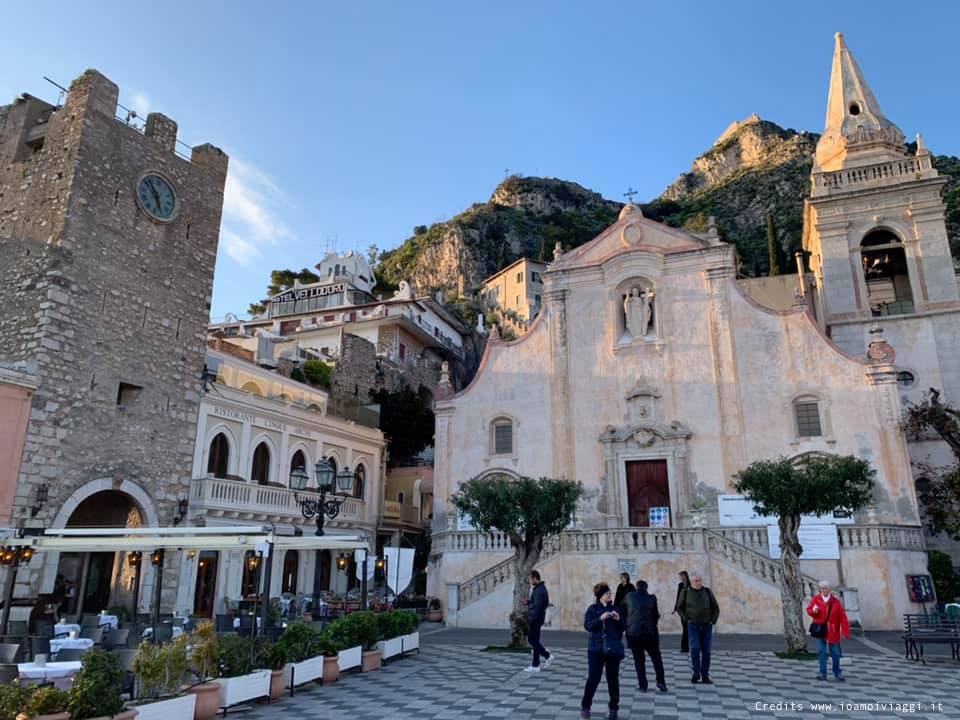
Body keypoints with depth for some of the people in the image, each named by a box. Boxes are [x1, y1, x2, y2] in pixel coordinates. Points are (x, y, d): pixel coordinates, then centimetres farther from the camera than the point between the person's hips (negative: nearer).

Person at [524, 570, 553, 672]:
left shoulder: (539, 591, -20)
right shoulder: (540, 588, 12)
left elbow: (537, 607, -25)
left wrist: (532, 621, -23)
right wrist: (529, 602, 5)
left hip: (535, 619, -10)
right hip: (534, 619, 10)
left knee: (534, 641, -1)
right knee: (531, 640, 17)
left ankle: (535, 666, 8)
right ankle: (547, 656, 20)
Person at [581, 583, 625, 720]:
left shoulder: (614, 608, 6)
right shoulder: (592, 609, 0)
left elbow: (622, 628, 8)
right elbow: (587, 625, -11)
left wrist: (618, 619, -12)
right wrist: (600, 618, -22)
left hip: (613, 649, 2)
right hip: (596, 649, -2)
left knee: (613, 679, 7)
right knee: (593, 678, -5)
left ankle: (613, 708, 22)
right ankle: (585, 706, 13)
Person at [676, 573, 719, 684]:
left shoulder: (707, 592, 0)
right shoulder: (685, 592, -4)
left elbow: (716, 608, 6)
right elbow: (679, 608, 3)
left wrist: (713, 622, -5)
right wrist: (687, 620, -9)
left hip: (706, 626, 2)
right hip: (693, 626, -2)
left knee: (706, 651, 1)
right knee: (695, 648, -16)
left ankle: (705, 677, 12)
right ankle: (696, 674, 0)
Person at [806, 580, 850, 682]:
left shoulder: (836, 601, -7)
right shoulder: (816, 599, -4)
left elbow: (843, 617, -8)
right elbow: (808, 609, 4)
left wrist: (845, 632, -12)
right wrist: (813, 610, -20)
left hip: (833, 631, 0)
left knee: (835, 652, 10)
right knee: (822, 652, 1)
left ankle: (837, 673, 30)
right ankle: (823, 674, 9)